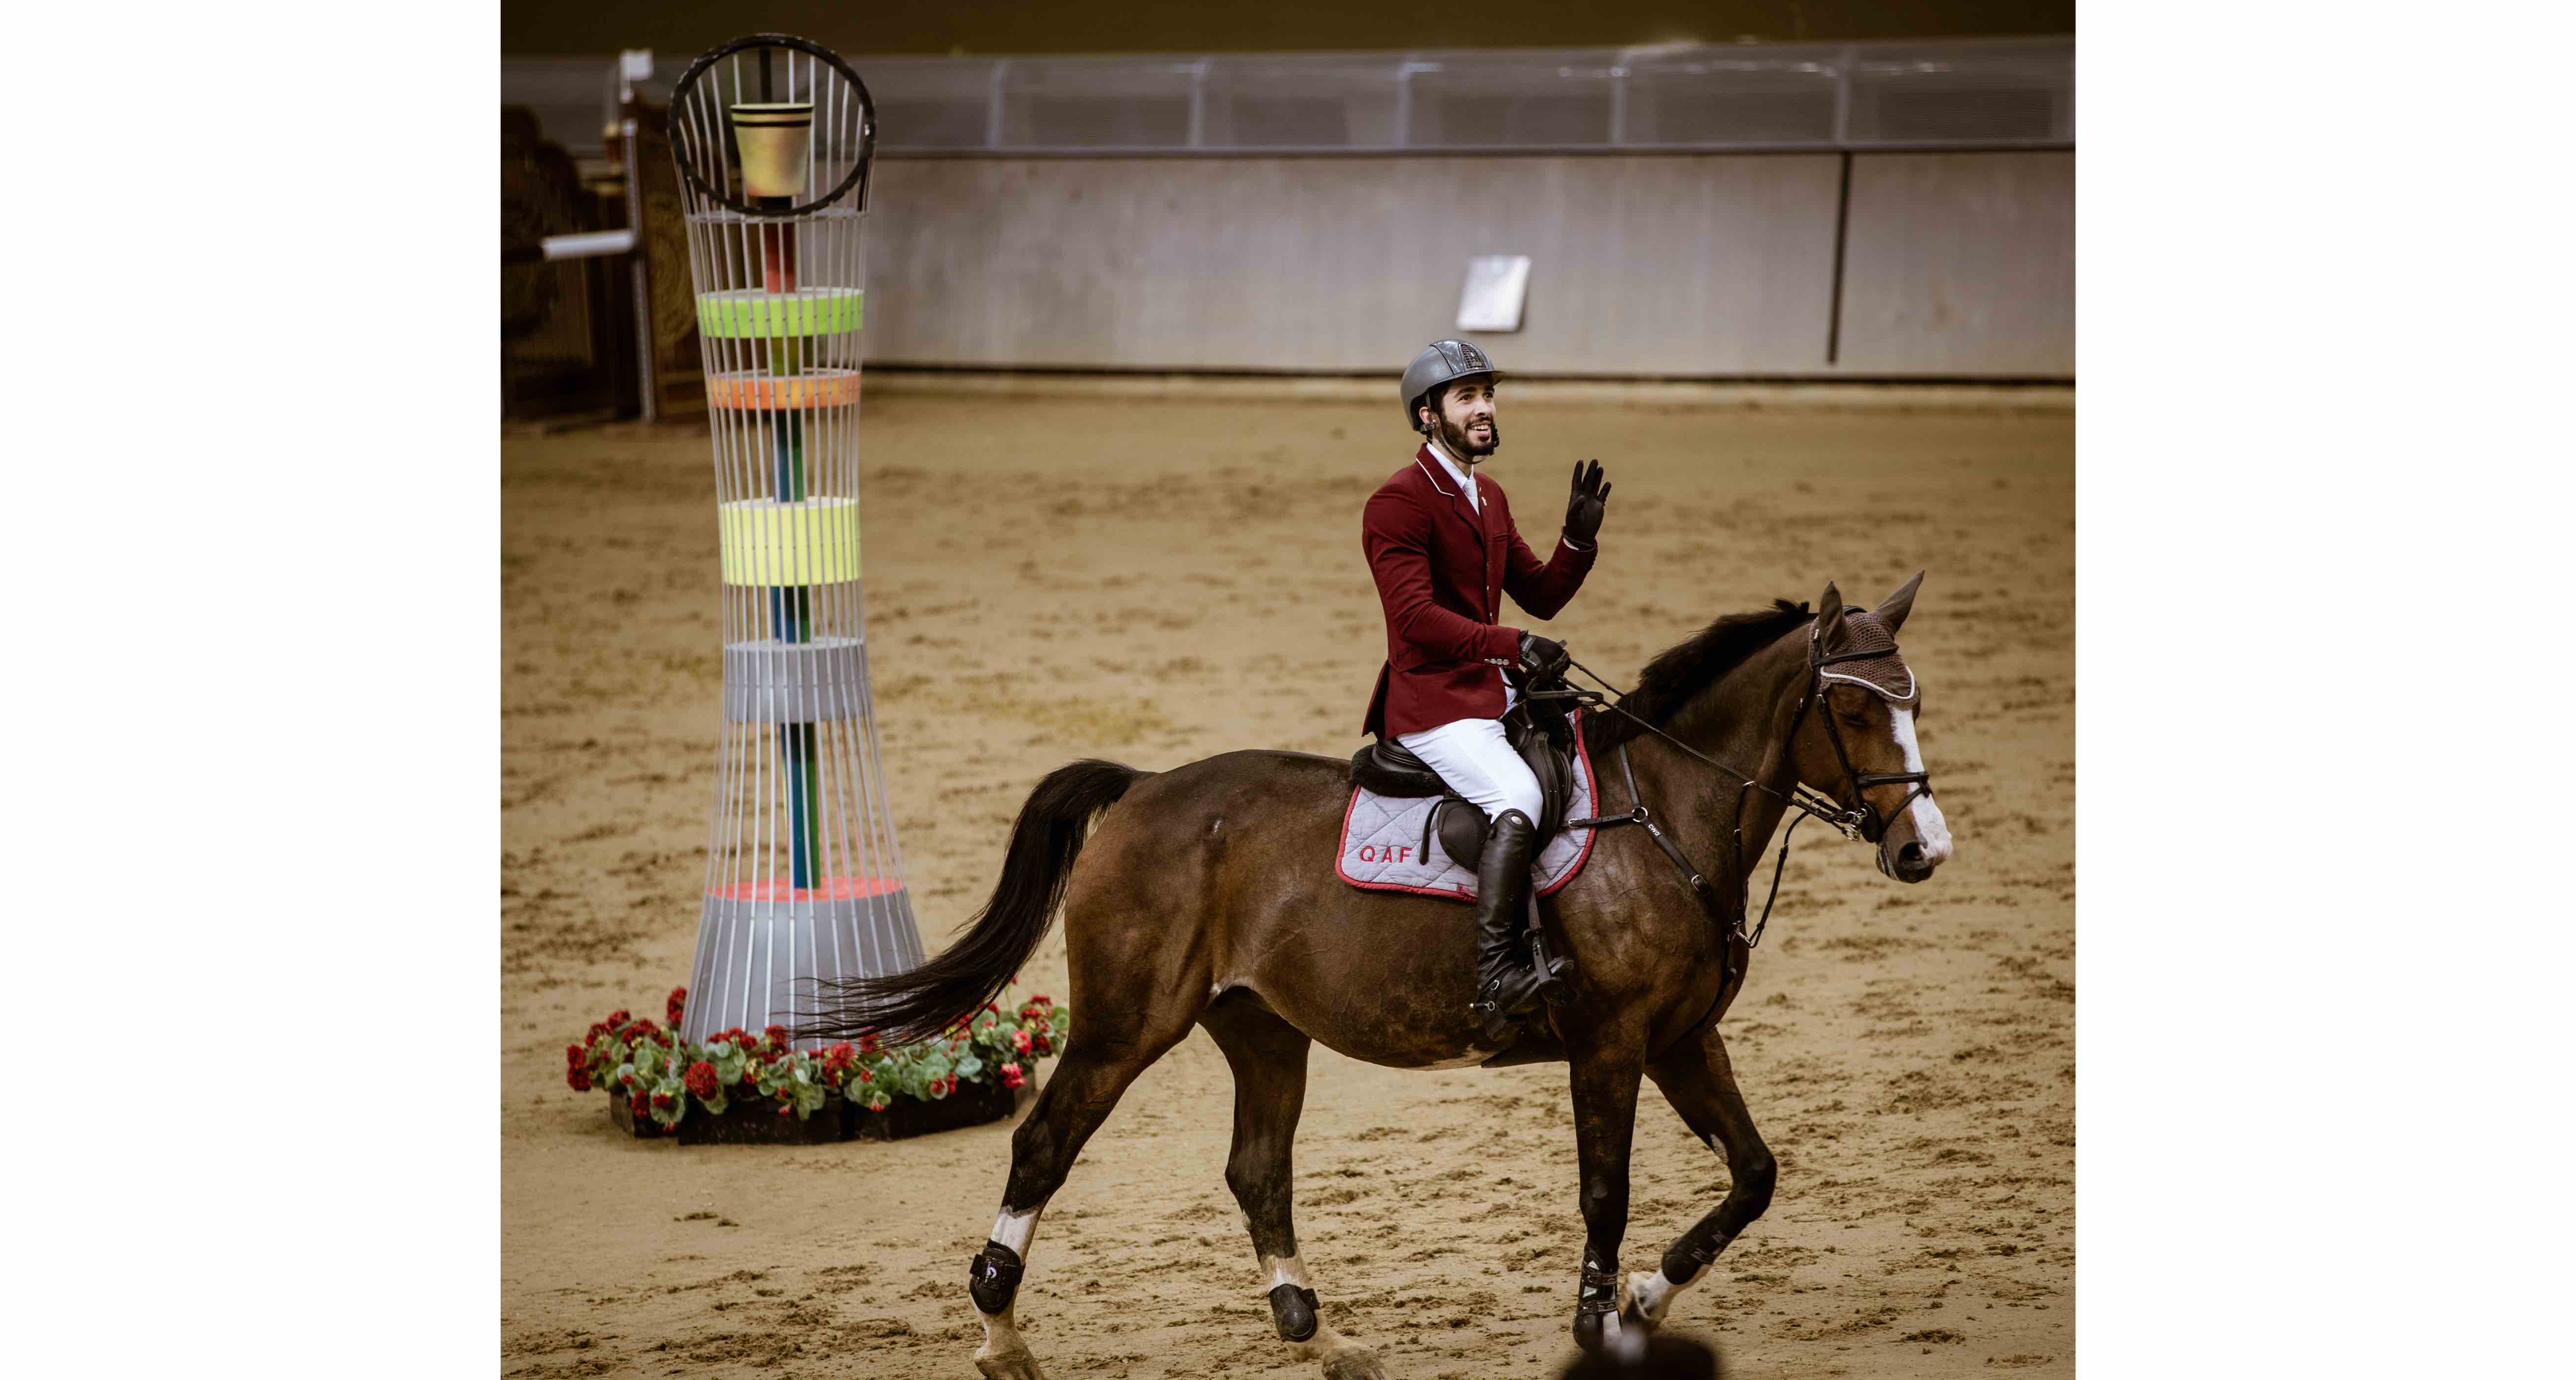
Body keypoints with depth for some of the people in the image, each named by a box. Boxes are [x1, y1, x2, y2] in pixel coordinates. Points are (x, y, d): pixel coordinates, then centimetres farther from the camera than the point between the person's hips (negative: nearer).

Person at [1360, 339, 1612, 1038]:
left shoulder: (1488, 497, 18)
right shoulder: (1399, 502, -12)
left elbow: (1540, 595, 20)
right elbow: (1416, 618, -22)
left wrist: (1579, 538, 1)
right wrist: (1512, 644, -30)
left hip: (1495, 692, 10)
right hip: (1432, 704, -10)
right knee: (1519, 799, -30)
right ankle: (1496, 976, -35)